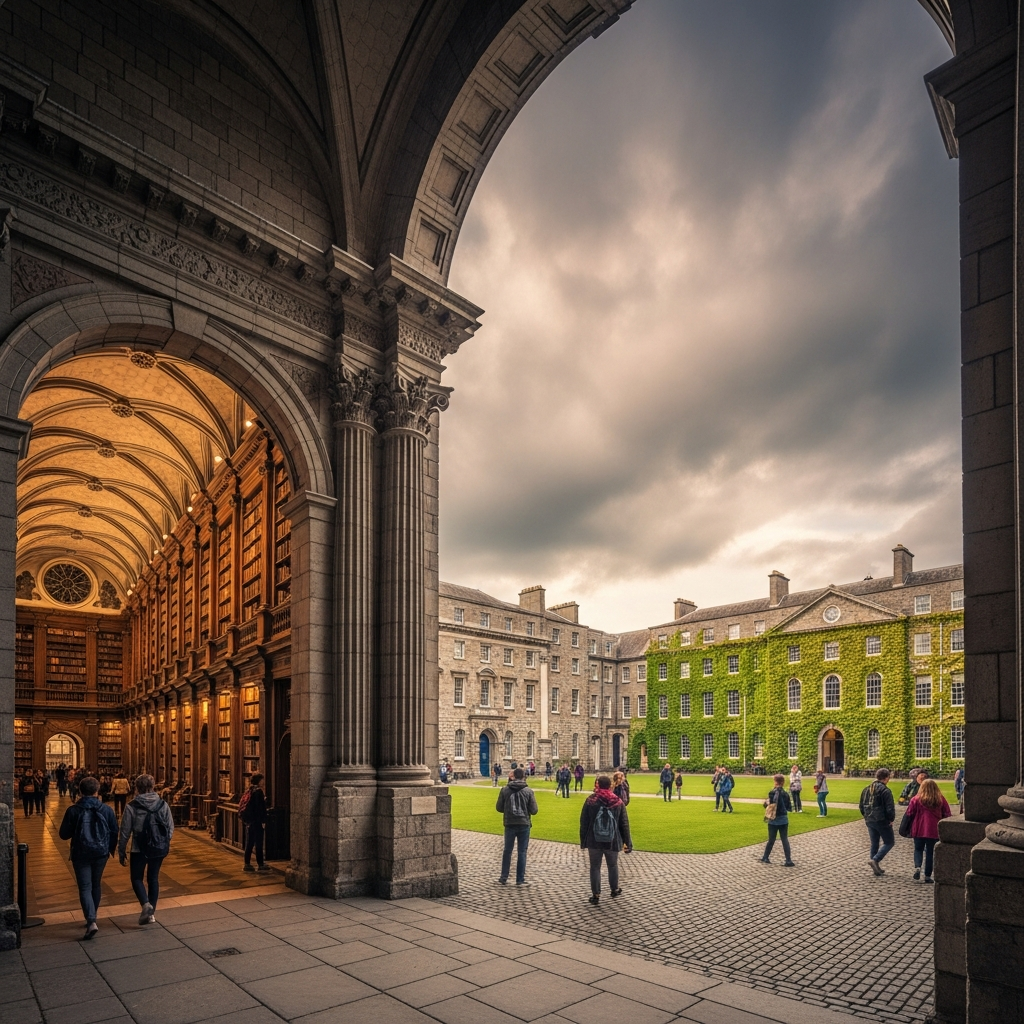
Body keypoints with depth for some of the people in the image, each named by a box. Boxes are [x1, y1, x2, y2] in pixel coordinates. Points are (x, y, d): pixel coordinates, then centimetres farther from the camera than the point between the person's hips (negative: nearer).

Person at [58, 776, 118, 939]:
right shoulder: (106, 809, -4)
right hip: (101, 853, 3)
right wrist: (111, 849, 17)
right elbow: (114, 832, 1)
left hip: (81, 854, -3)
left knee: (85, 888, -1)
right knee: (96, 885, 20)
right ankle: (92, 917, 32)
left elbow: (64, 834, -6)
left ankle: (91, 921, -16)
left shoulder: (73, 810, -11)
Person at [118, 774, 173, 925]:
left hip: (140, 849, -3)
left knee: (136, 878, 15)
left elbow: (125, 832, -7)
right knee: (153, 878, 16)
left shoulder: (131, 807, -11)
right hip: (160, 848, 3)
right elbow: (171, 827, 3)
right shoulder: (163, 804, -1)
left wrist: (121, 852, 4)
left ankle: (145, 904, -8)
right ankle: (151, 913, 20)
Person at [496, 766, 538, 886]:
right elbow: (534, 810, -8)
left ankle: (504, 877, 19)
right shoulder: (528, 791, -8)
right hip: (524, 824, -1)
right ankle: (520, 879, 11)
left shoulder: (505, 790, -5)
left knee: (507, 851, 15)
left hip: (509, 824, 1)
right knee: (522, 852, 8)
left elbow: (498, 807, -2)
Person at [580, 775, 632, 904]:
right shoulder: (618, 802, -1)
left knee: (595, 867, 8)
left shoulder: (590, 800, -6)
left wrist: (583, 841, 6)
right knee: (613, 865, 22)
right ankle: (614, 889, 37)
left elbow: (583, 822, -3)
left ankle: (595, 895, 10)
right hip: (612, 842, 2)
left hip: (594, 841, -2)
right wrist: (627, 842, 7)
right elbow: (624, 824, 2)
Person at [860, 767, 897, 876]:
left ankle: (876, 868, 17)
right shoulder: (885, 791, -14)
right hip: (882, 821, -7)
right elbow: (890, 808, -17)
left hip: (869, 821, 7)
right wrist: (891, 819, -2)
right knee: (889, 842, 7)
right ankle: (875, 860, -8)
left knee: (874, 843, 15)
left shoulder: (867, 789, 9)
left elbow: (861, 806, 14)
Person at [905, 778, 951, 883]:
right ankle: (927, 875, 12)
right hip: (934, 831, 1)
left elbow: (909, 814, -5)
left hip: (918, 830, -1)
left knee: (918, 849, 15)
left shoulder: (916, 799, -7)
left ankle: (917, 867, -8)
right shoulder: (941, 800, -2)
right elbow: (947, 814, 2)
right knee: (930, 852, 11)